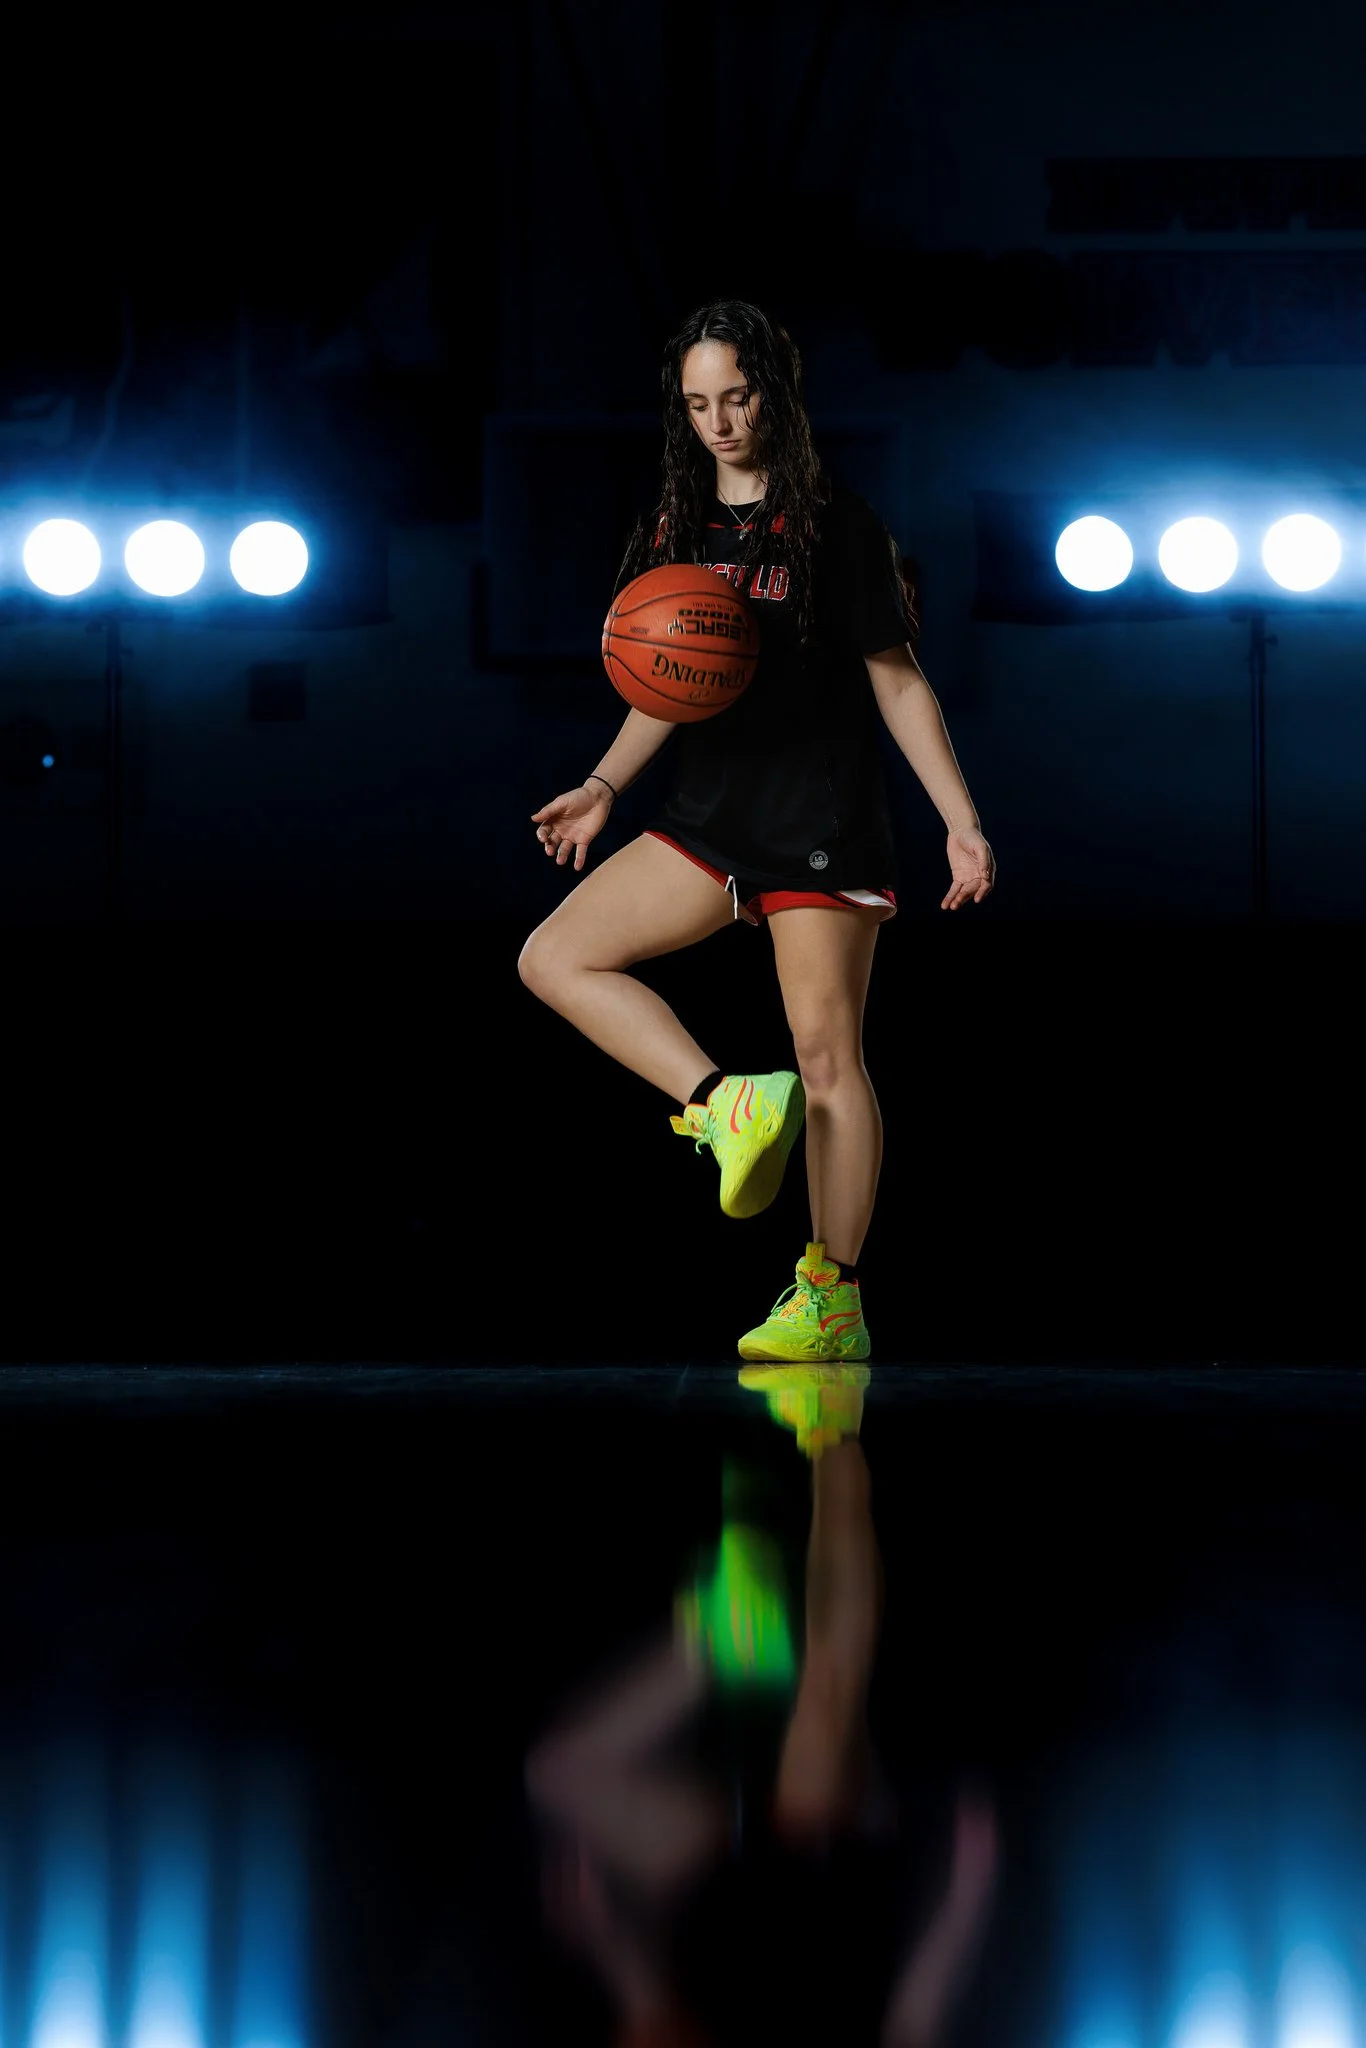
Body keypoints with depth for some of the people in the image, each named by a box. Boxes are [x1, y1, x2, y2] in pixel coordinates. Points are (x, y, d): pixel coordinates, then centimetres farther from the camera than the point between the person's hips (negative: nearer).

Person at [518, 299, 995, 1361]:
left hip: (823, 822, -6)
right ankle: (729, 1104, -10)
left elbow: (898, 679, -3)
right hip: (709, 817, 6)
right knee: (555, 957, -5)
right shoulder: (678, 528, 12)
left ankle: (833, 1304, 0)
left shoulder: (836, 522, -4)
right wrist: (604, 786, 6)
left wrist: (963, 823, -8)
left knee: (826, 1052, -6)